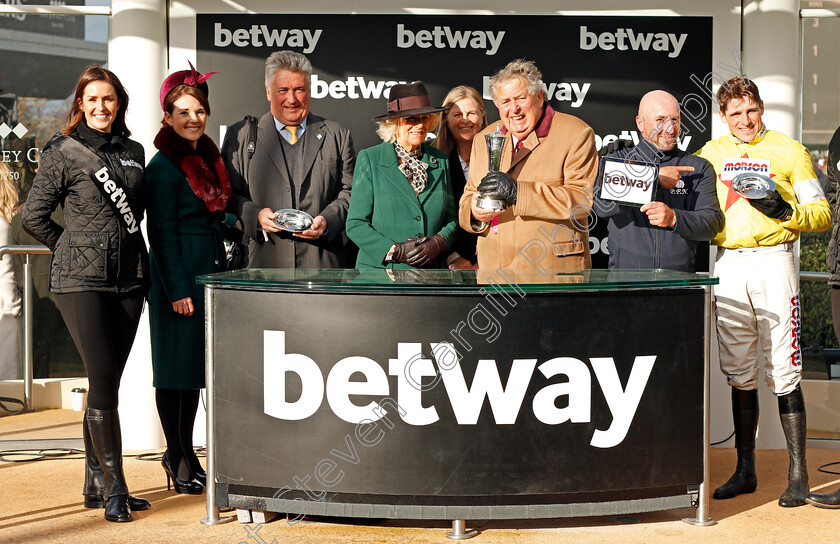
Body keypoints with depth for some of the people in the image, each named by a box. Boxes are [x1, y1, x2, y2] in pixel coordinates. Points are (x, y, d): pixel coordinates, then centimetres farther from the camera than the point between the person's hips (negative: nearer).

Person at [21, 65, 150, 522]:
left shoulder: (132, 152, 12)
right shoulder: (63, 152, -2)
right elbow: (33, 217, 1)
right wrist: (75, 249, 5)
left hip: (128, 278, 5)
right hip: (81, 279, -5)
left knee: (107, 383, 8)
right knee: (103, 381, -9)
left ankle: (95, 484, 17)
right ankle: (114, 488, -2)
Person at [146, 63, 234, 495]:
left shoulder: (208, 158, 13)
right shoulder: (165, 165, -11)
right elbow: (161, 232, -14)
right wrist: (177, 289, -16)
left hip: (209, 272, 8)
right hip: (178, 275, -8)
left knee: (198, 363, 12)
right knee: (176, 364, 0)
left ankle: (184, 452, 23)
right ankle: (178, 458, 10)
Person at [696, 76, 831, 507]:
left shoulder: (789, 151, 4)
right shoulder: (710, 153, 15)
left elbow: (822, 213, 2)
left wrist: (785, 212, -15)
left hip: (771, 259, -4)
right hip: (727, 265, 4)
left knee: (782, 372, -7)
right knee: (739, 374, 8)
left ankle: (798, 476, -1)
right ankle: (745, 471, 16)